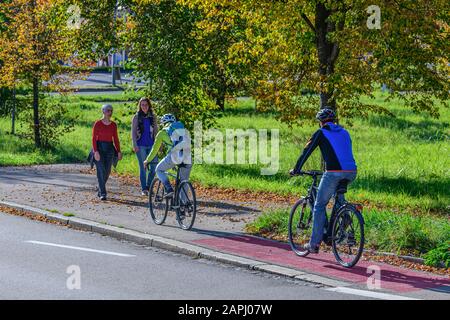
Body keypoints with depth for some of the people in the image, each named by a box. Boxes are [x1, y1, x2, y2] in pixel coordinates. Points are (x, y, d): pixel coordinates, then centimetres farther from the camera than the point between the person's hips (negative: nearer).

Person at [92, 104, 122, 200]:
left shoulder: (113, 125, 8)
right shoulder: (98, 123, -5)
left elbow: (116, 139, 13)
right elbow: (94, 138, -7)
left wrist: (118, 152, 6)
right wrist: (95, 151, -16)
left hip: (109, 149, 4)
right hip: (99, 148, -4)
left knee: (107, 171, 6)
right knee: (101, 171, -9)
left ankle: (100, 190, 26)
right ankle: (102, 193, -9)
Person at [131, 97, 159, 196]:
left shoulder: (153, 117, 9)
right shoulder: (136, 117, 2)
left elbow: (156, 131, 13)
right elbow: (133, 132, 1)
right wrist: (134, 145, -9)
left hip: (151, 145, 2)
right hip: (141, 145, -2)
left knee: (154, 166, -4)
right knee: (143, 167, 0)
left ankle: (149, 186, 12)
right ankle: (144, 189, 7)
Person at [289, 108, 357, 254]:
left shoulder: (321, 133, 8)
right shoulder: (344, 133, 23)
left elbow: (306, 152, 9)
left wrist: (295, 170, 20)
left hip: (333, 173, -5)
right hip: (351, 173, 5)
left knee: (319, 206, 6)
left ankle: (314, 243, 4)